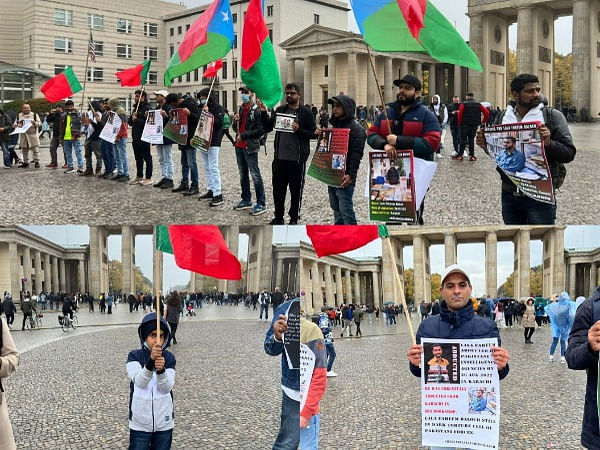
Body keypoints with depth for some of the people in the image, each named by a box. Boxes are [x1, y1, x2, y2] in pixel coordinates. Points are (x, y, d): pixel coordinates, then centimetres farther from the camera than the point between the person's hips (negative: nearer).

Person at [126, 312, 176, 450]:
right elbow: (139, 382, -22)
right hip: (140, 423, -2)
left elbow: (167, 387, -13)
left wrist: (161, 370, -33)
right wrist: (151, 361, -39)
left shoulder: (169, 358, -2)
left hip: (164, 422, 2)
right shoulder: (134, 356, -6)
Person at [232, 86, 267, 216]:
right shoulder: (240, 109, 14)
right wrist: (235, 121, -2)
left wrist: (244, 135, -13)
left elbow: (261, 131, -15)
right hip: (239, 146, 8)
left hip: (250, 147, -8)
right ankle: (246, 200, 25)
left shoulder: (257, 110, -10)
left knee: (255, 175, -7)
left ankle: (261, 204, -4)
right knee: (243, 175, 15)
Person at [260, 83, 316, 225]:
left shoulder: (306, 113, -2)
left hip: (297, 158, -4)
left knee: (296, 190, 6)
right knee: (278, 188, 10)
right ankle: (278, 217, 22)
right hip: (280, 157, 4)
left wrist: (298, 130, -21)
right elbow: (267, 128, 7)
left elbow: (313, 133, -6)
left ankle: (294, 218, 18)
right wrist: (263, 113, -6)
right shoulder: (279, 110, 9)